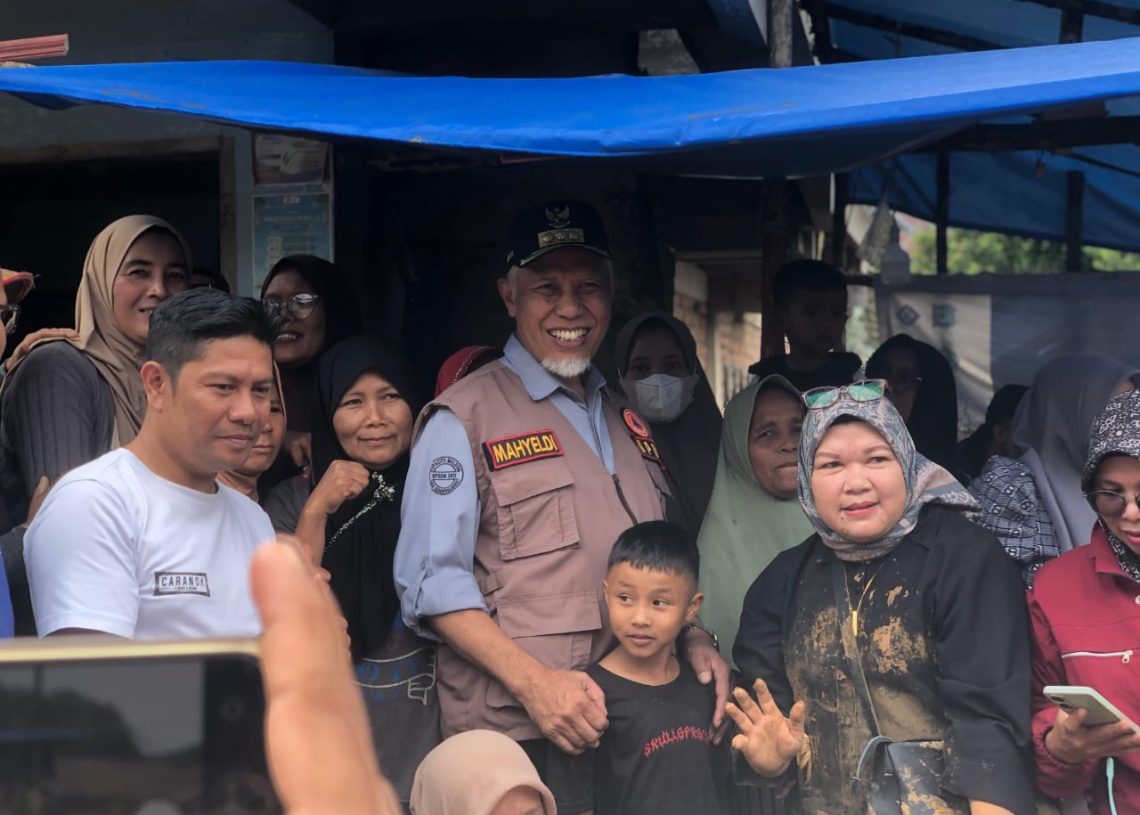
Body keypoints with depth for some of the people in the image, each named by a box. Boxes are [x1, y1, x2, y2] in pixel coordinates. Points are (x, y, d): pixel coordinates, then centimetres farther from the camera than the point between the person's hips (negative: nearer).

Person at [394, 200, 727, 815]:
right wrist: (534, 681, -20)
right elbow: (432, 583, -10)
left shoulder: (627, 424, 18)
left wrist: (694, 639, 6)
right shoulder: (465, 420, -3)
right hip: (514, 736, -5)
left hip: (635, 725, 6)